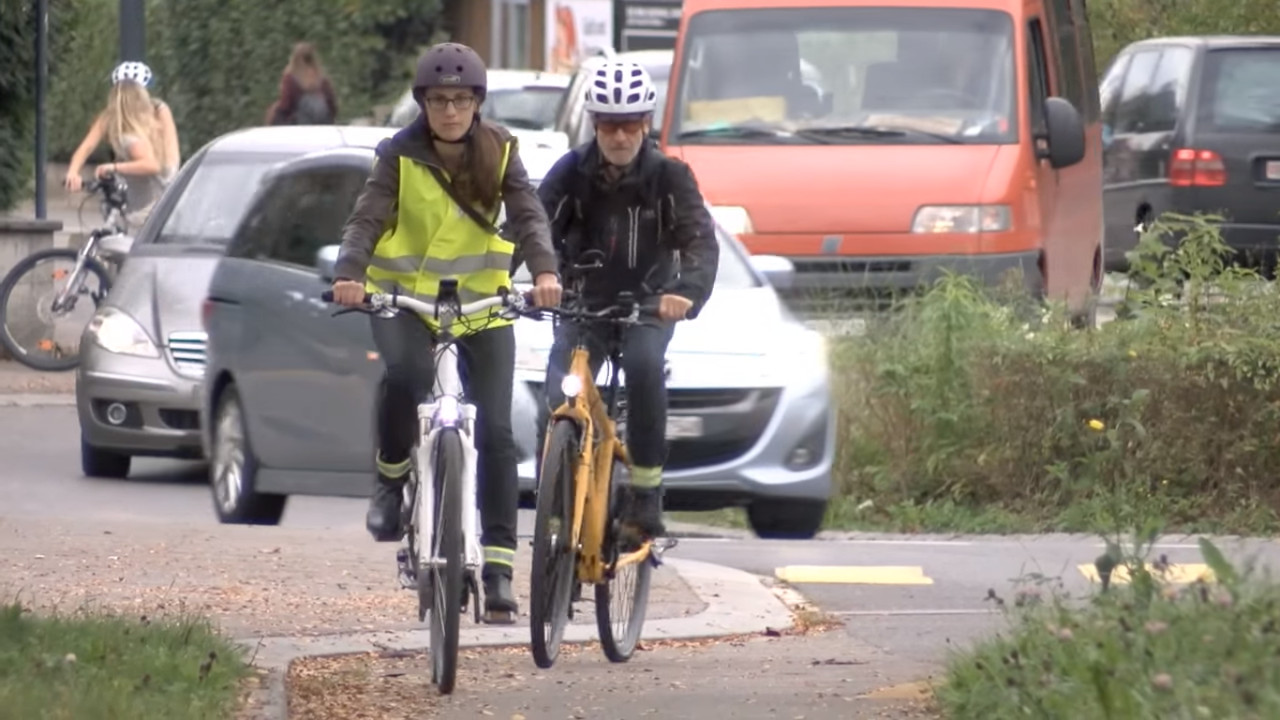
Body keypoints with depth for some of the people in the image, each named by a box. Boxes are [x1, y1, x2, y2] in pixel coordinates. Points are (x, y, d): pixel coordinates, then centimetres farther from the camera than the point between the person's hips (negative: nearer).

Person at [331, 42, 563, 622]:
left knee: (495, 431, -8)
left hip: (482, 303, 2)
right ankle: (390, 479, -9)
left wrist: (544, 271, -35)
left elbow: (528, 216, -15)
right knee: (405, 373, -35)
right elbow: (367, 219, -18)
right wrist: (349, 274, -38)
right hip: (406, 297, -2)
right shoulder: (401, 156, -8)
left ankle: (498, 566, -4)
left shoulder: (499, 154, -4)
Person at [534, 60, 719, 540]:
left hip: (648, 306, -1)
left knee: (644, 364, -33)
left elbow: (701, 241, -21)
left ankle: (646, 492, -24)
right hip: (583, 304, 2)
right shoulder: (572, 173, -7)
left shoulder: (669, 177, -9)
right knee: (556, 409, -17)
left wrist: (686, 291, -42)